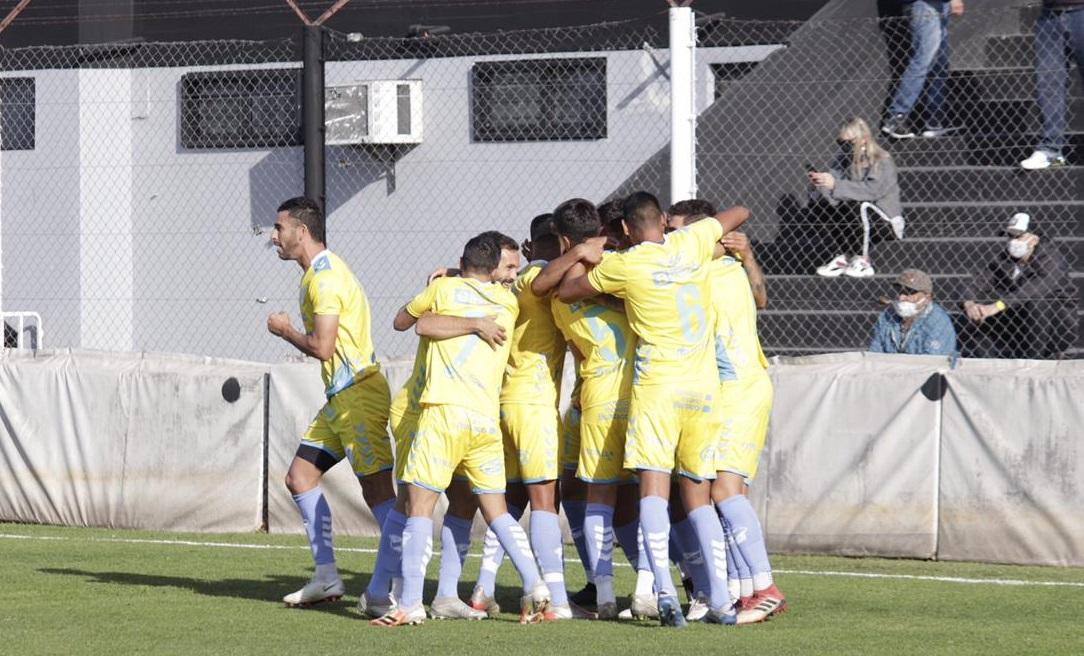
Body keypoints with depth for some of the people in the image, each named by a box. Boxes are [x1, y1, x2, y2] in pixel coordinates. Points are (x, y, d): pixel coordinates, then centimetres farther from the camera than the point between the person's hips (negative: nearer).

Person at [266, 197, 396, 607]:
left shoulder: (325, 277, -15)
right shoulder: (318, 273, 17)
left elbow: (321, 347, -21)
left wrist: (284, 330, -5)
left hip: (358, 395, -11)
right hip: (341, 397, 11)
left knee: (378, 492, -12)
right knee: (300, 477, 12)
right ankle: (326, 577, 14)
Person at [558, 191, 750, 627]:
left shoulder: (625, 266, -4)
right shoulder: (692, 243, 6)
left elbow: (565, 292, 9)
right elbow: (739, 214, 24)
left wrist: (584, 260, 24)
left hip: (657, 386, -4)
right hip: (705, 386, 4)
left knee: (653, 488, -9)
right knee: (698, 496, 10)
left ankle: (664, 590, -27)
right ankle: (721, 601, 3)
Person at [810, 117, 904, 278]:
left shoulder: (882, 161, -16)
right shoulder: (845, 159, 2)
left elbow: (872, 190, -32)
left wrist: (835, 185, -38)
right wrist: (821, 184, -32)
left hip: (886, 222, -6)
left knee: (855, 206, -33)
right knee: (821, 204, -12)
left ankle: (863, 262, -19)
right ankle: (848, 256, -3)